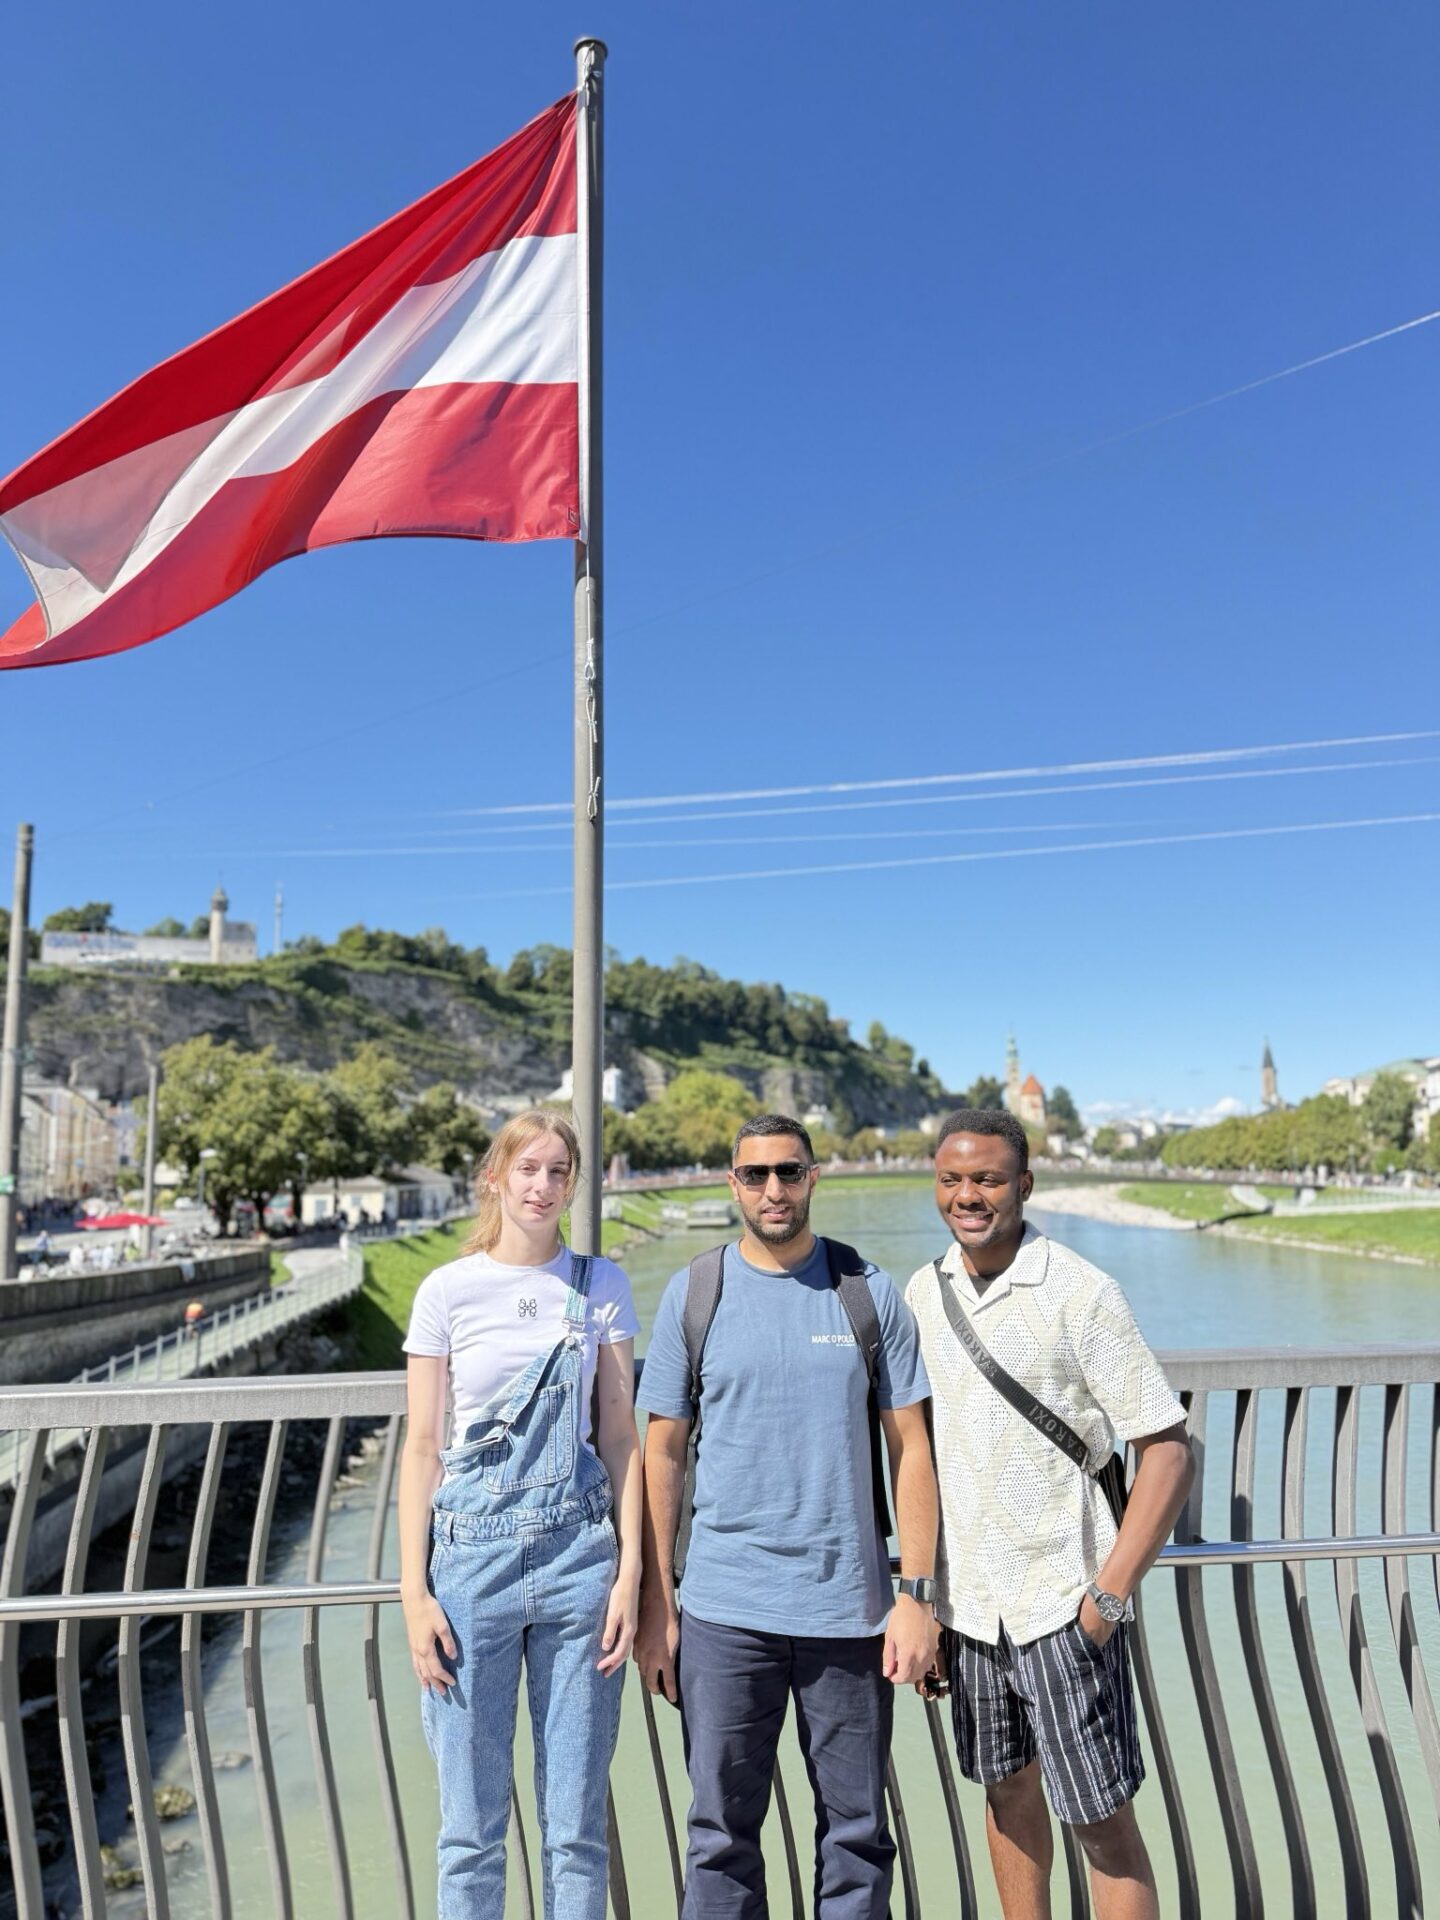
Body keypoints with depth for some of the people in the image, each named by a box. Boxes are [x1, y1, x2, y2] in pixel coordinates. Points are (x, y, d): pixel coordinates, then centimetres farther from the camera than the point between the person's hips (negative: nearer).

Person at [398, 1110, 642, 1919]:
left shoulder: (602, 1285, 3)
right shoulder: (449, 1290, -1)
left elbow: (621, 1435, 5)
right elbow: (423, 1445, 2)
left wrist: (630, 1572, -1)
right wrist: (415, 1593, -2)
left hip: (579, 1552, 1)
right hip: (473, 1550, -1)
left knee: (578, 1823, 10)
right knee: (472, 1826, 9)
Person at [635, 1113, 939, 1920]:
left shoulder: (871, 1293, 0)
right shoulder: (693, 1294, 0)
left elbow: (911, 1451, 2)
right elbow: (662, 1455, 4)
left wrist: (918, 1596, -3)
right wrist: (655, 1602, 2)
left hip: (851, 1605, 0)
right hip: (724, 1609, 0)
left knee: (857, 1829, 12)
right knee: (723, 1831, 9)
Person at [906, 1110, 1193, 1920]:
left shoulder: (1080, 1293, -13)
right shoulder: (923, 1292, 3)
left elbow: (1169, 1451, -11)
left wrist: (1110, 1593, -15)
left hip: (1063, 1602, -5)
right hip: (968, 1601, 5)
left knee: (1102, 1817, 3)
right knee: (1008, 1792, 18)